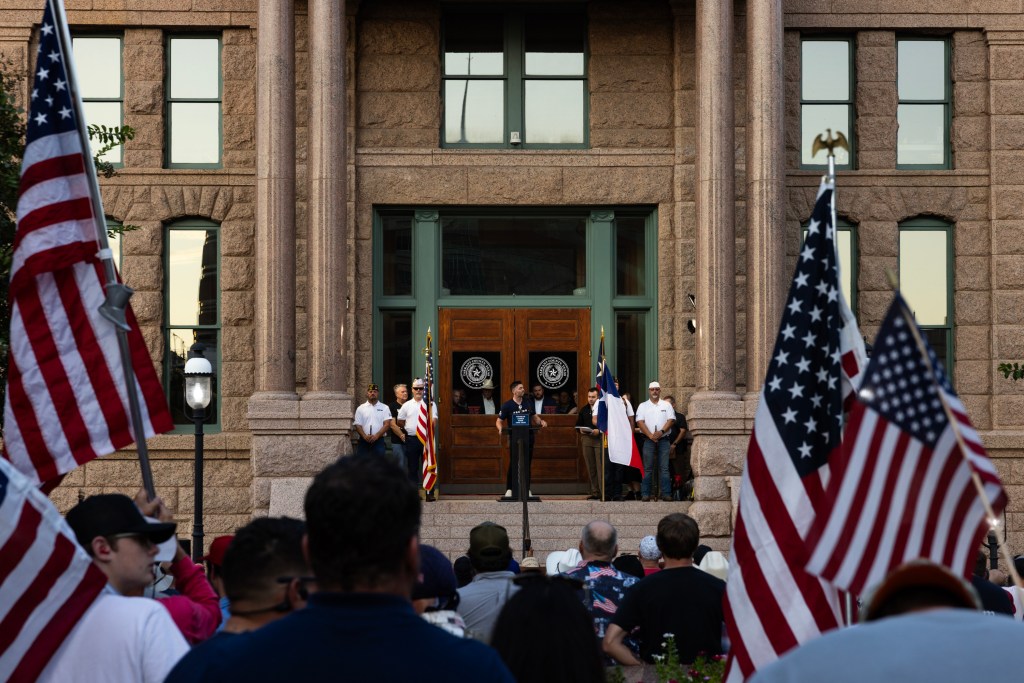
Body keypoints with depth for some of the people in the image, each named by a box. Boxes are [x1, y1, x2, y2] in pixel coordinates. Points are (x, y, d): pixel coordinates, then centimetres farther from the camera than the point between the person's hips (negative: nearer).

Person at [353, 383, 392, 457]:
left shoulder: (384, 408, 6)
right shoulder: (360, 408, 9)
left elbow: (387, 424, -3)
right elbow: (357, 425, 2)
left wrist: (376, 436, -16)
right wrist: (365, 436, -16)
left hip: (378, 441, -1)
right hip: (364, 441, 1)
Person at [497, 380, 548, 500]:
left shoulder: (528, 403, 9)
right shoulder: (507, 405, -4)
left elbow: (534, 417, 19)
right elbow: (499, 421, -1)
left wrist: (540, 421, -2)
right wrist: (500, 428, -22)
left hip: (528, 436, 4)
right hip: (514, 437, -4)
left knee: (527, 463, 6)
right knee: (513, 463, -5)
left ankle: (527, 489, 12)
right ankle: (509, 489, 1)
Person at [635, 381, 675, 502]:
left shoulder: (666, 405, 12)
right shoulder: (643, 406, 10)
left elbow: (671, 420, 2)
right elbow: (640, 422, 0)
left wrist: (661, 432, -13)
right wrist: (650, 435, -12)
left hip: (663, 439, 1)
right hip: (648, 440, -1)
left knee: (664, 468, -2)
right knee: (647, 468, -2)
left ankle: (666, 493, -2)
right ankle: (645, 494, -2)